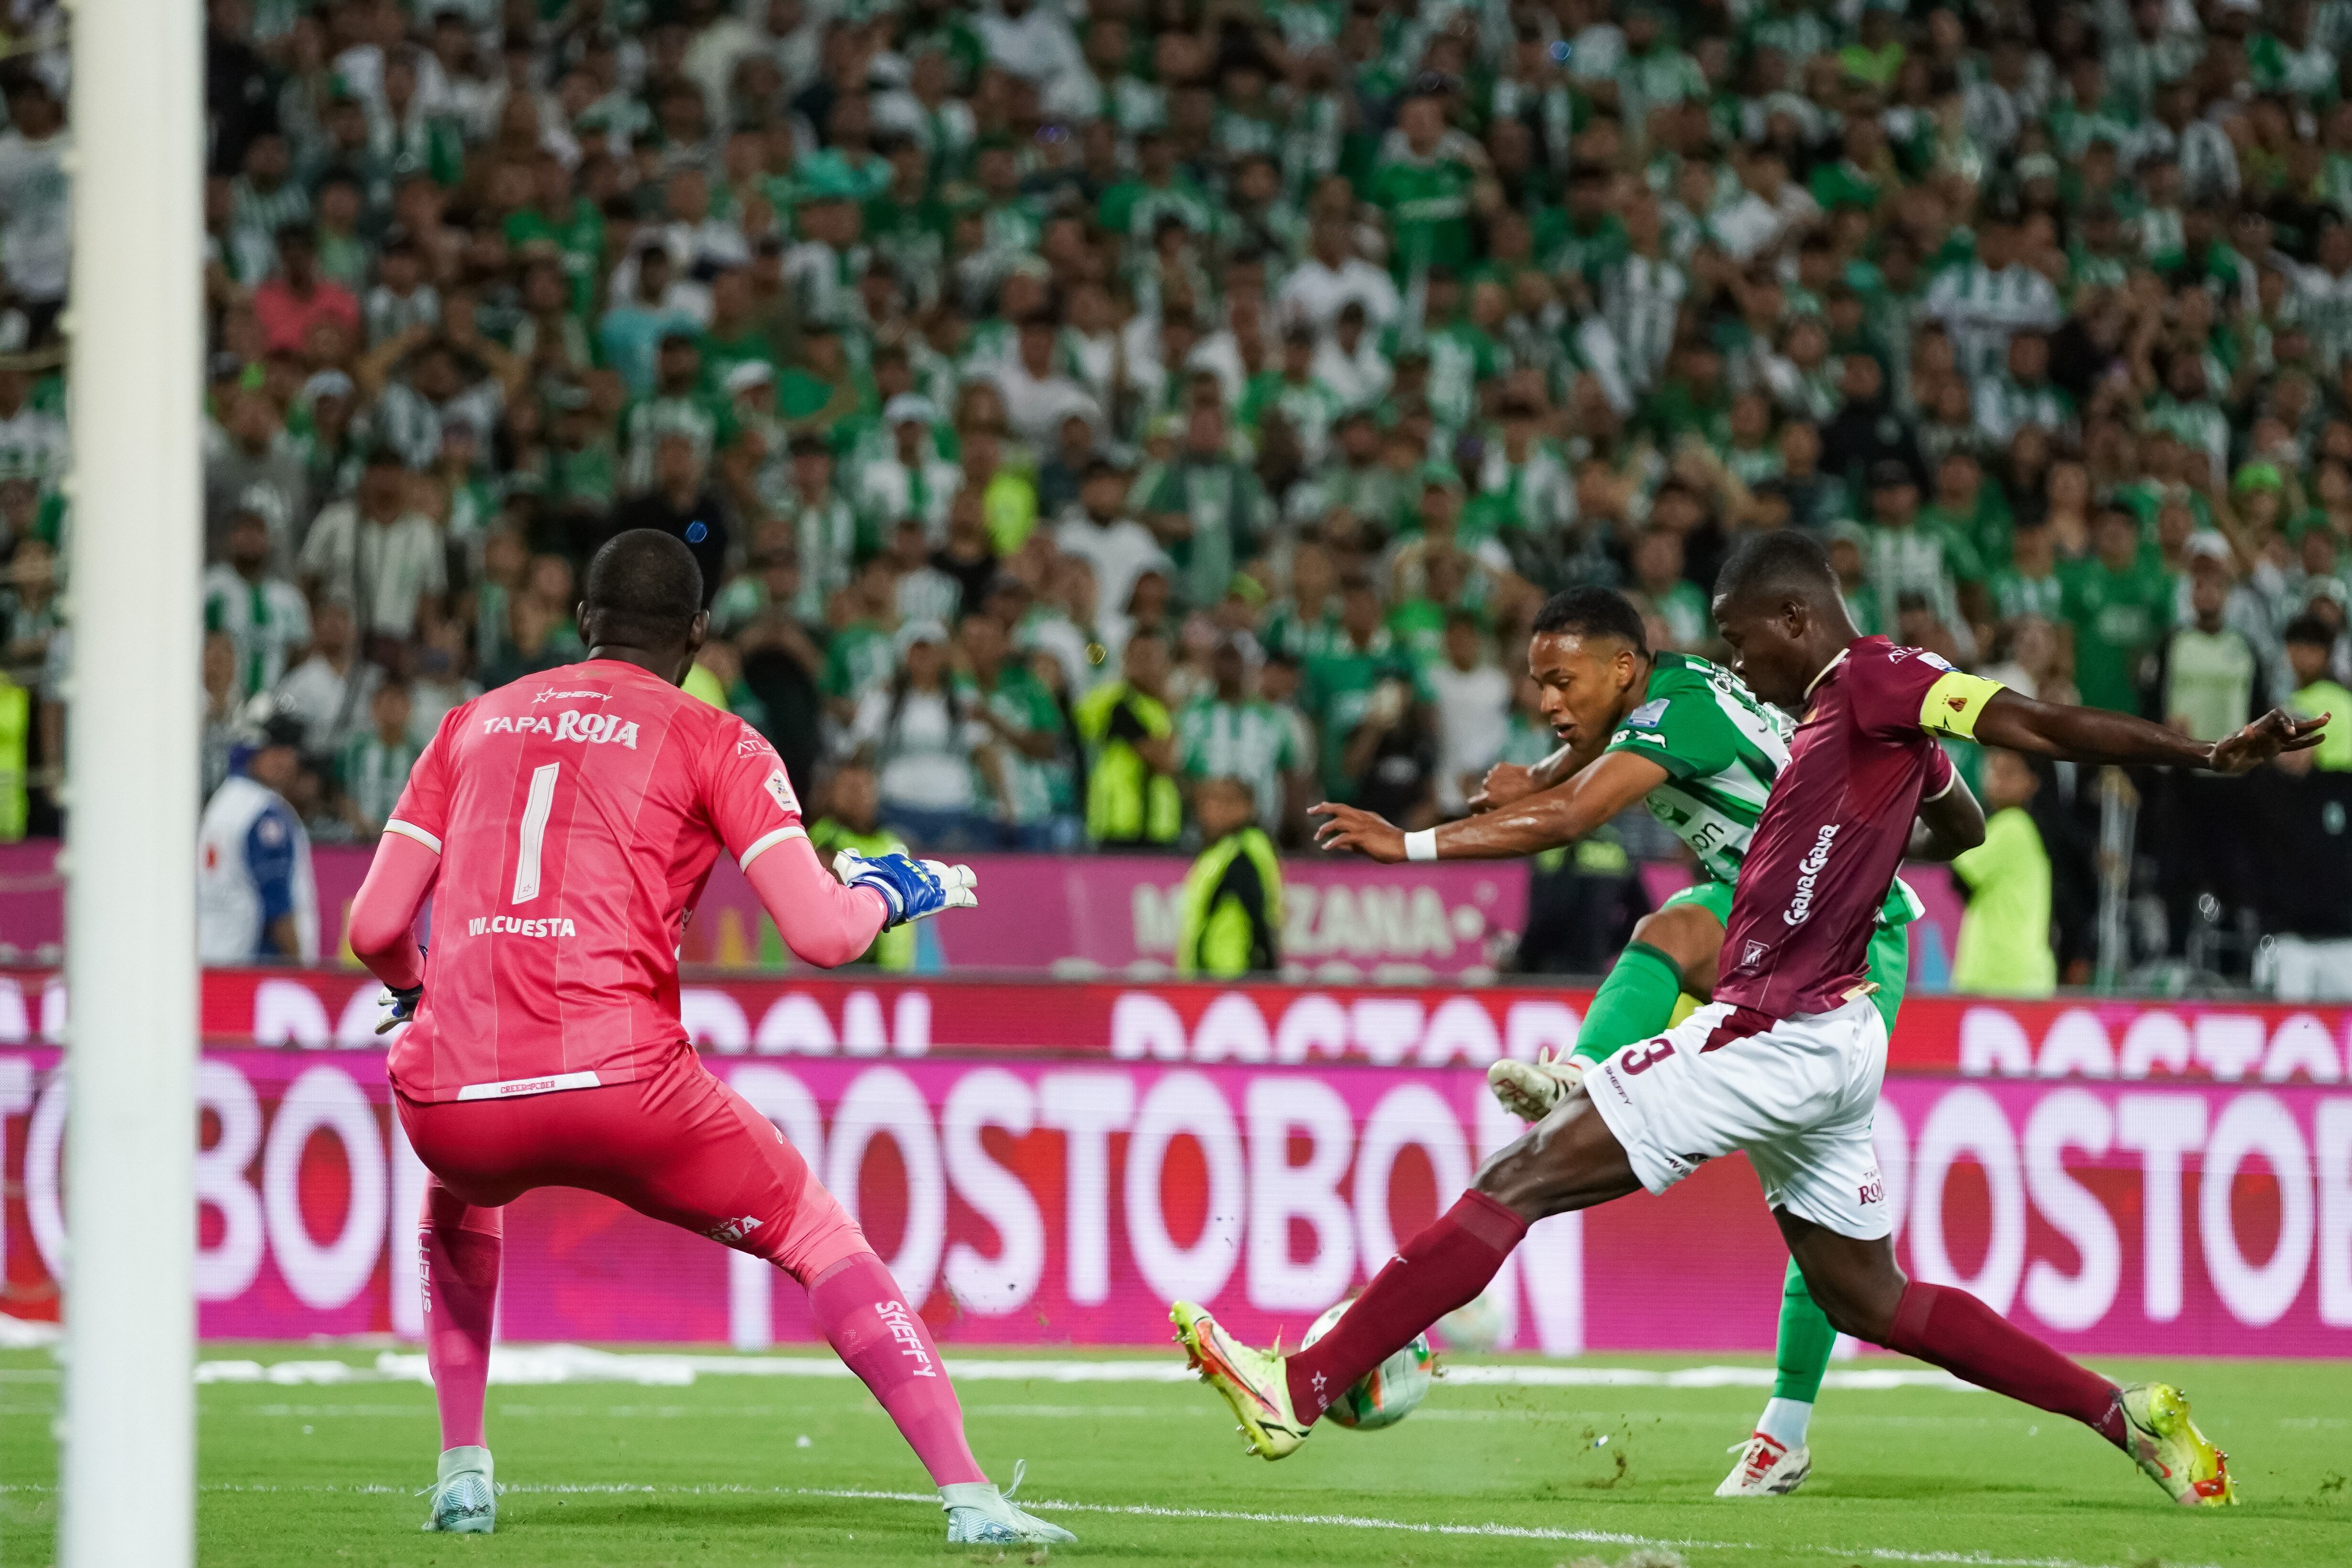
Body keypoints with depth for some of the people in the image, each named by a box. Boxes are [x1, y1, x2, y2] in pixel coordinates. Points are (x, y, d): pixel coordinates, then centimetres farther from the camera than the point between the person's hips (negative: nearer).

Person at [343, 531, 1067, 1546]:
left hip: (447, 1091, 3)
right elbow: (821, 935, -1)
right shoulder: (714, 744, 9)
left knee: (455, 1215, 39)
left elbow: (376, 930, 15)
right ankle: (967, 1497, -1)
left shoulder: (472, 727, 19)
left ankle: (462, 1475, 30)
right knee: (822, 1242, 13)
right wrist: (888, 893, 21)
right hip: (618, 1082, -3)